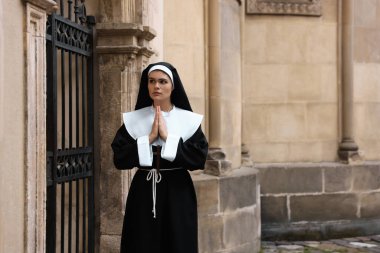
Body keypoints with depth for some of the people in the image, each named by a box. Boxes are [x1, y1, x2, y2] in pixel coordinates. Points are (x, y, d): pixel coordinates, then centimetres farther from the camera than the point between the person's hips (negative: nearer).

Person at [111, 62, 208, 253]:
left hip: (178, 194, -1)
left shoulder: (189, 120, 0)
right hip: (143, 193, 1)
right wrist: (149, 138, -14)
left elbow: (200, 158, -11)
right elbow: (119, 159, -6)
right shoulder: (133, 120, 2)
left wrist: (168, 137, -14)